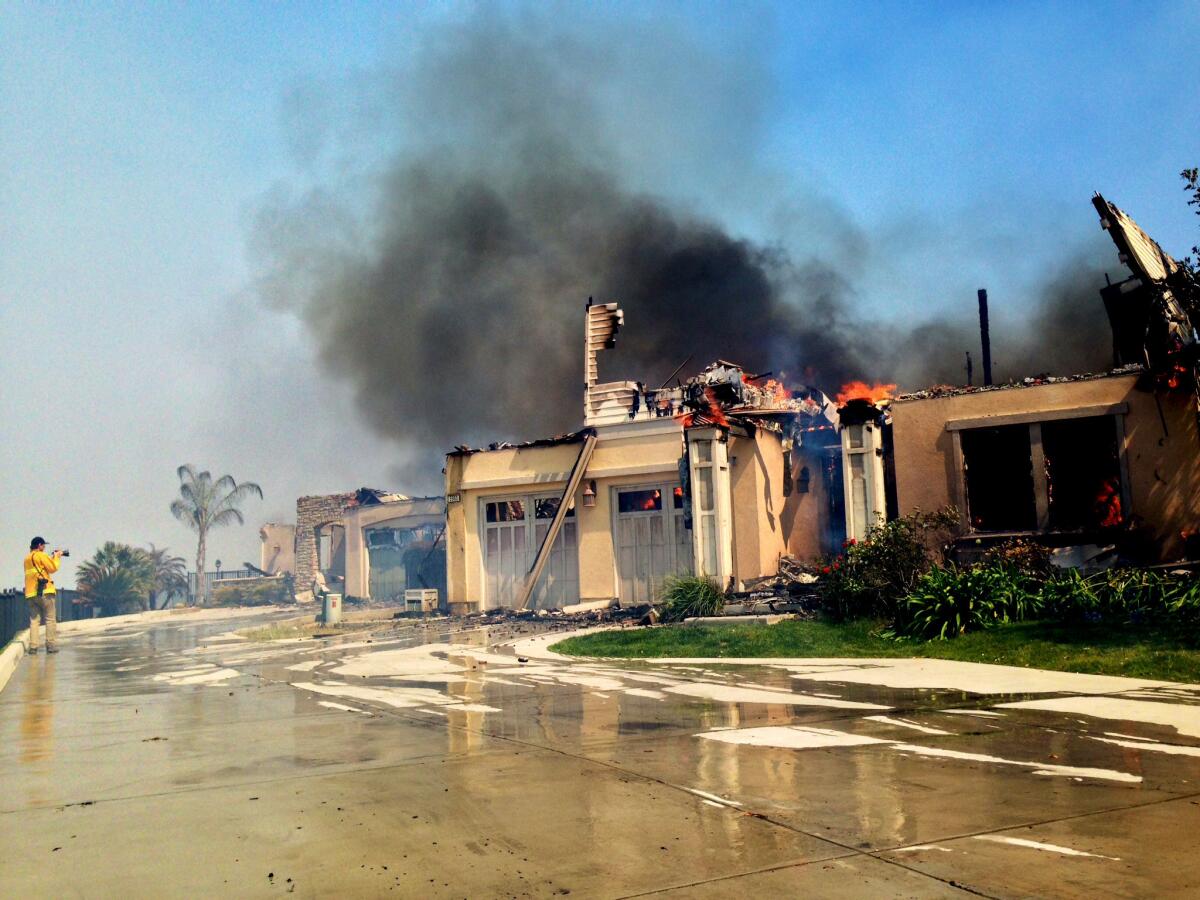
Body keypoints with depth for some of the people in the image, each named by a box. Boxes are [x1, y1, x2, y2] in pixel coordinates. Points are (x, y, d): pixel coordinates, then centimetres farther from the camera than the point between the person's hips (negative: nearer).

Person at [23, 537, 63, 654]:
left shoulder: (27, 559, 17)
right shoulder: (41, 555, -6)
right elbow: (53, 568, -9)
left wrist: (51, 558, 20)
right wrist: (56, 557, 5)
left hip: (31, 593, 7)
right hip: (44, 591, -7)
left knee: (34, 619, 5)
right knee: (50, 619, -1)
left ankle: (33, 646, -3)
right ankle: (50, 645, -4)